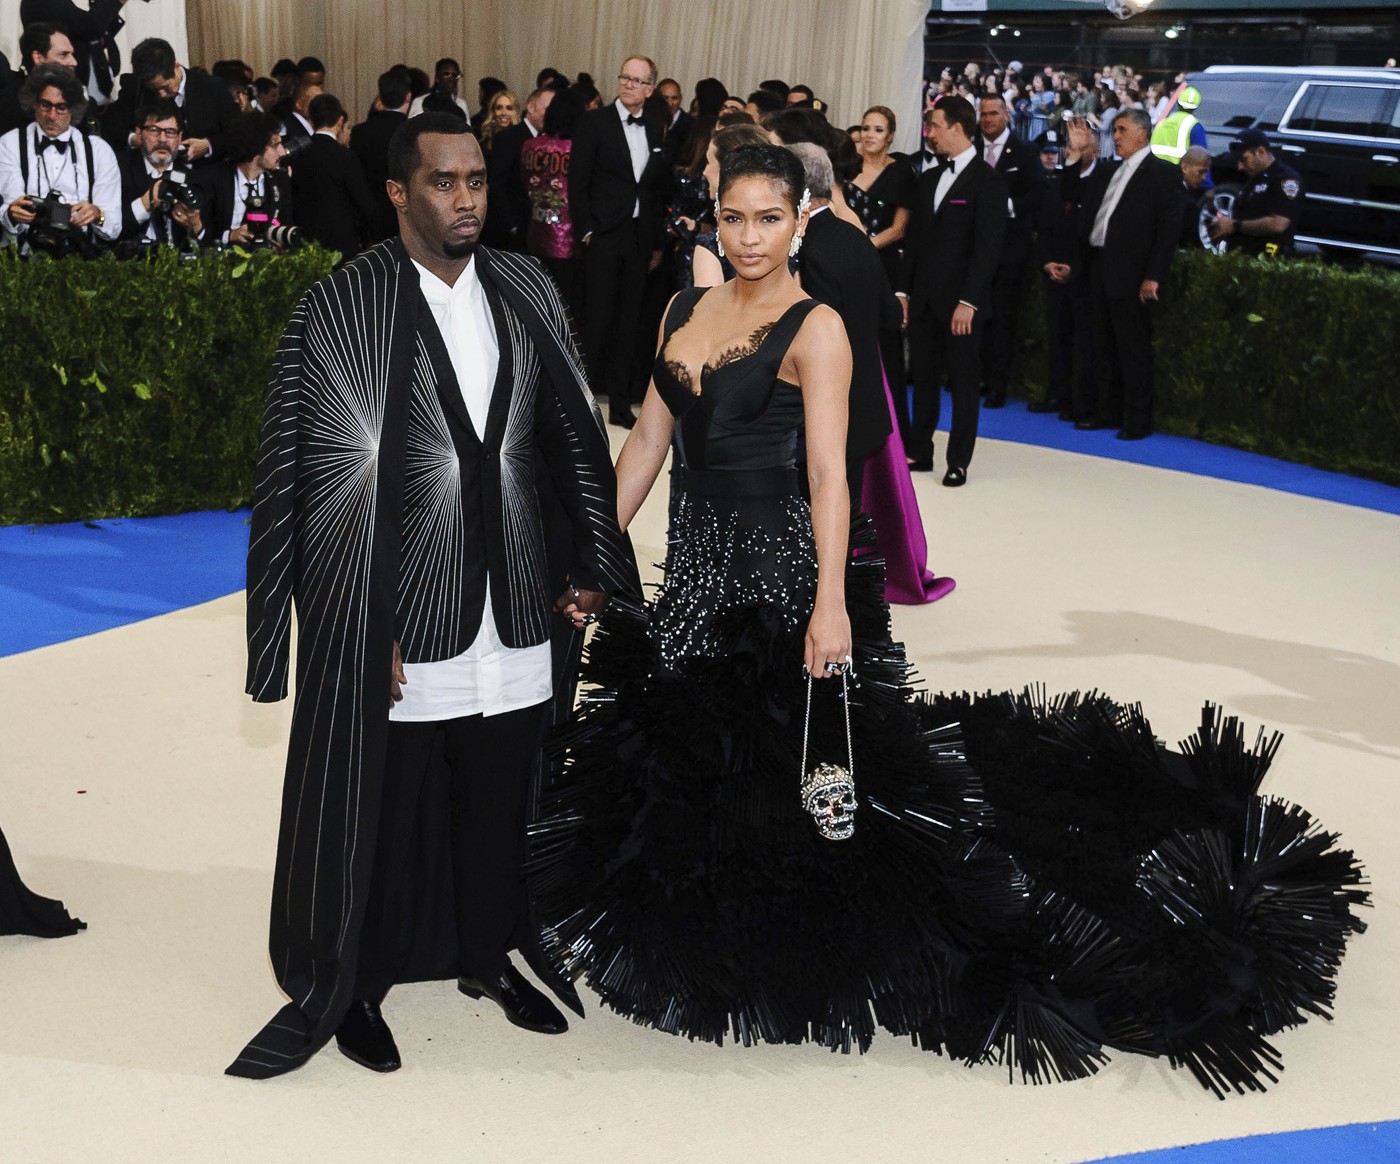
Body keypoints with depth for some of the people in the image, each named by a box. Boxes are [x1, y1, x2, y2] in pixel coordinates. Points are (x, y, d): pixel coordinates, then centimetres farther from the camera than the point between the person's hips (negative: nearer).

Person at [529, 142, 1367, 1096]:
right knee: (686, 754, 15)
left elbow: (829, 472, -18)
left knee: (791, 752, -3)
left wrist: (831, 603, -27)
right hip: (696, 561, 7)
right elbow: (649, 439, 10)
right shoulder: (686, 311, 8)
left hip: (780, 564, -6)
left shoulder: (815, 329, -10)